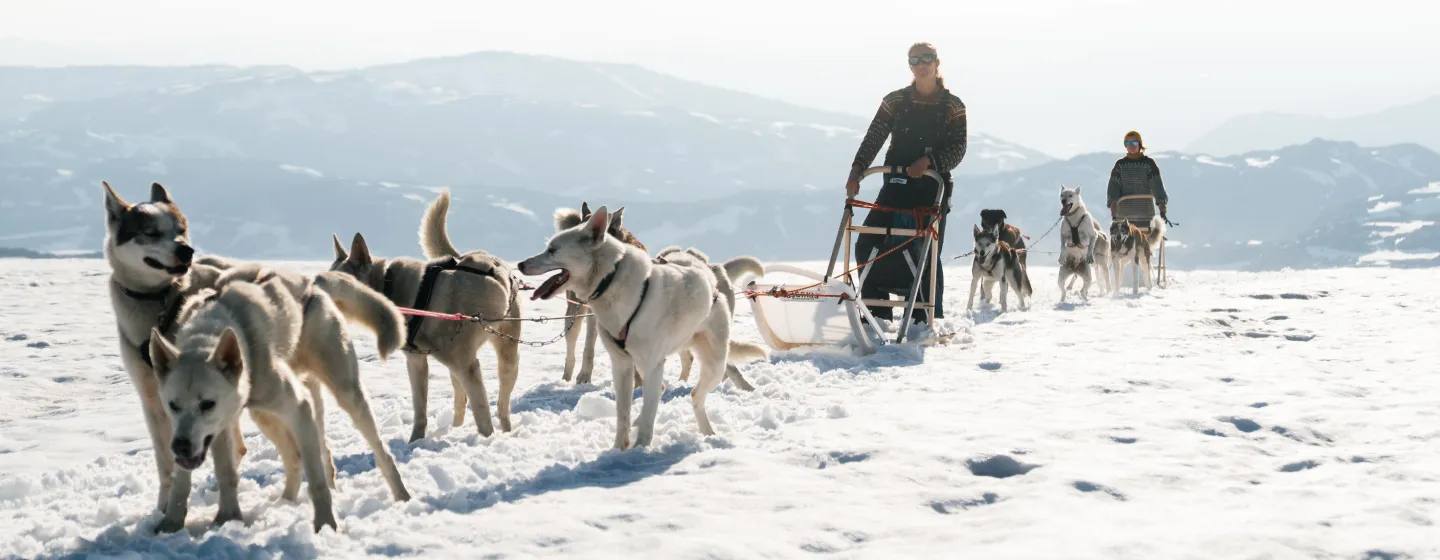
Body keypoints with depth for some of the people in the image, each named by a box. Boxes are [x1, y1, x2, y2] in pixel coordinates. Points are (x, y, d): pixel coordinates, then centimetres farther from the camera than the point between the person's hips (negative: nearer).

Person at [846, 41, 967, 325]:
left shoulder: (953, 107, 4)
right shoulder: (895, 101, 8)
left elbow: (957, 149, -4)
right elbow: (873, 140, 1)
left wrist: (928, 160, -21)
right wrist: (856, 171, -14)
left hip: (933, 188, -2)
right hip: (896, 185, 2)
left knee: (926, 255, -4)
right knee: (868, 246, -8)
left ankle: (929, 321, 4)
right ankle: (876, 315, 0)